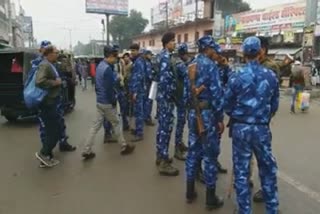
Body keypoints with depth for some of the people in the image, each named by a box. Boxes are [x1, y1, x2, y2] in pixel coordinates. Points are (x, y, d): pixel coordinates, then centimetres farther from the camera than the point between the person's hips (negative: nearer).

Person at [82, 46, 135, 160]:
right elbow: (109, 88, -22)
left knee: (96, 125, 11)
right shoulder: (108, 69, -21)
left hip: (99, 101, 9)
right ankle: (124, 147, 22)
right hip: (107, 102, -9)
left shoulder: (100, 65, 10)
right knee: (116, 124, 7)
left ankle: (87, 151, 13)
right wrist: (113, 101, -12)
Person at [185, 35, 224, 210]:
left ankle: (190, 192, 24)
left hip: (193, 112, 7)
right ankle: (210, 198, 13)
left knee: (193, 151, 14)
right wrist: (220, 118, -11)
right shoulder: (210, 65, -12)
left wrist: (191, 108, 17)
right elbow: (216, 93, -15)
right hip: (207, 113, -7)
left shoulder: (191, 66, 11)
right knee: (210, 154, 2)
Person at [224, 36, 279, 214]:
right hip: (262, 128, 3)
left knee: (241, 170, 9)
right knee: (268, 168, 18)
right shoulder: (271, 76, -3)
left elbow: (227, 105, -4)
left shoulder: (236, 77, -11)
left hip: (241, 128, -2)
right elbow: (274, 105, 5)